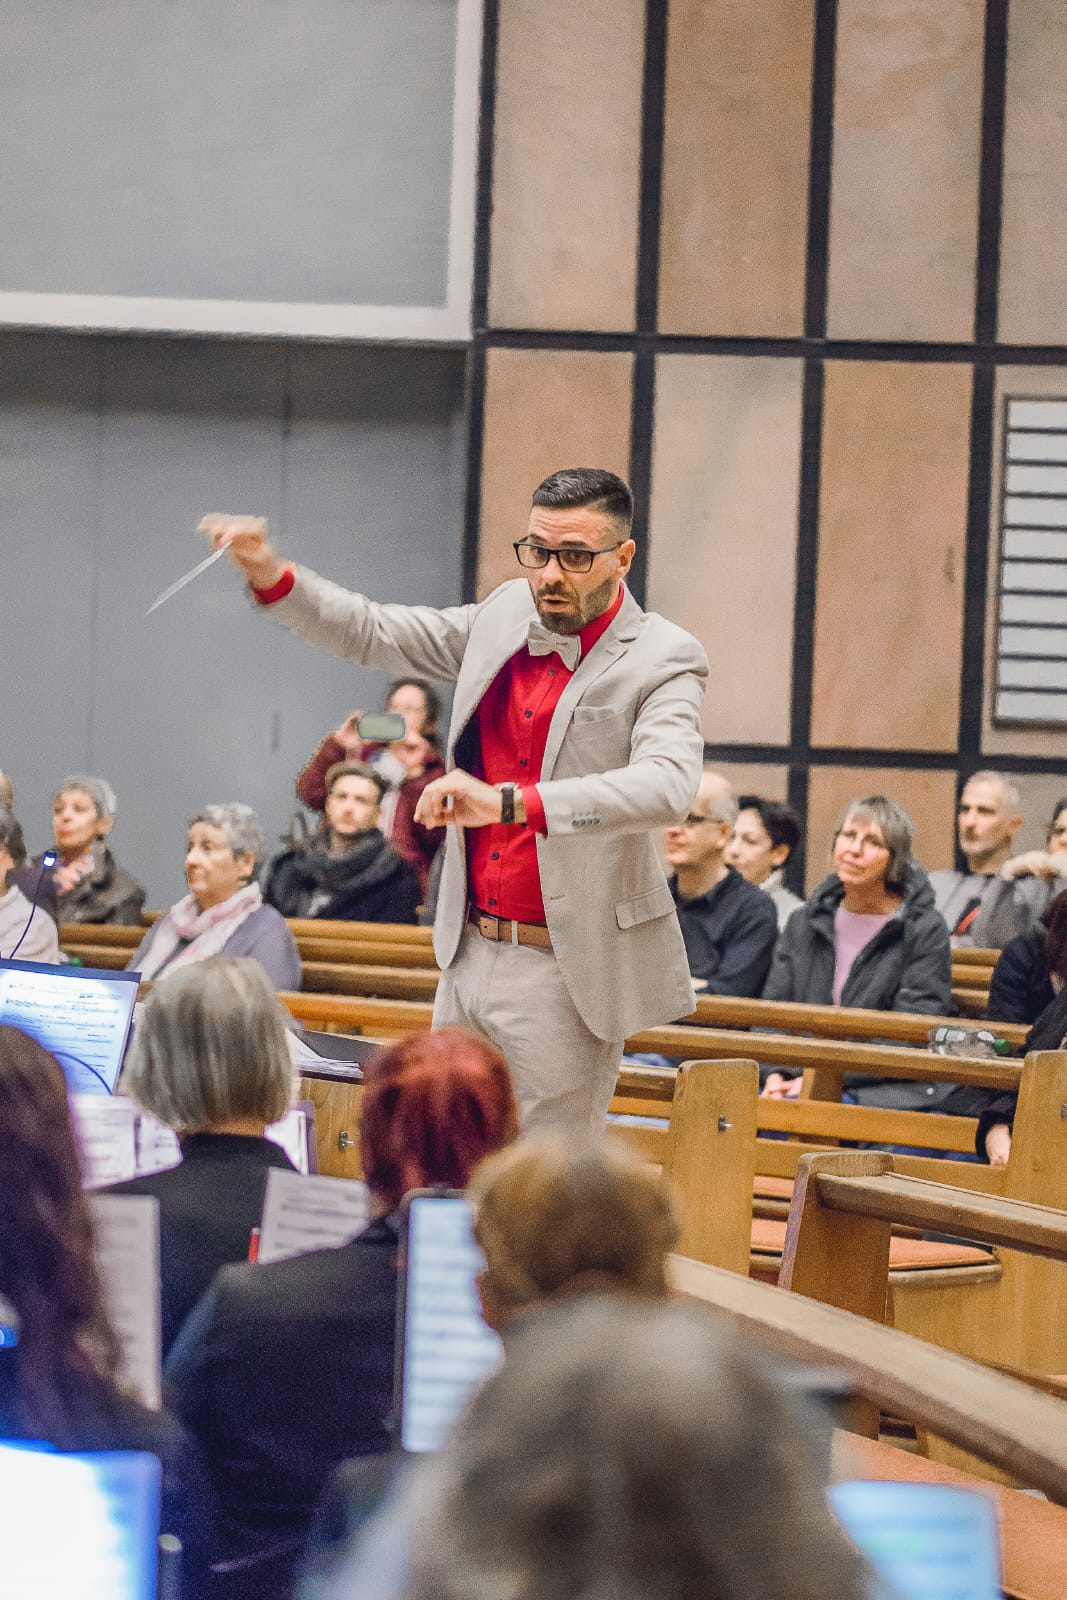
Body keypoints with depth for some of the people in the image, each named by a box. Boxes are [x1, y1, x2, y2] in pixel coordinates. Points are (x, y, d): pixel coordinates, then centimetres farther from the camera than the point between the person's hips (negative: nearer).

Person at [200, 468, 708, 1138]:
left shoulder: (664, 660, -13)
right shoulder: (508, 615, 8)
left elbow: (667, 786, -31)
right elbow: (371, 633, 20)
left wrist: (508, 803, -42)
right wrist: (270, 574, 3)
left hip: (563, 975, -6)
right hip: (471, 954, 7)